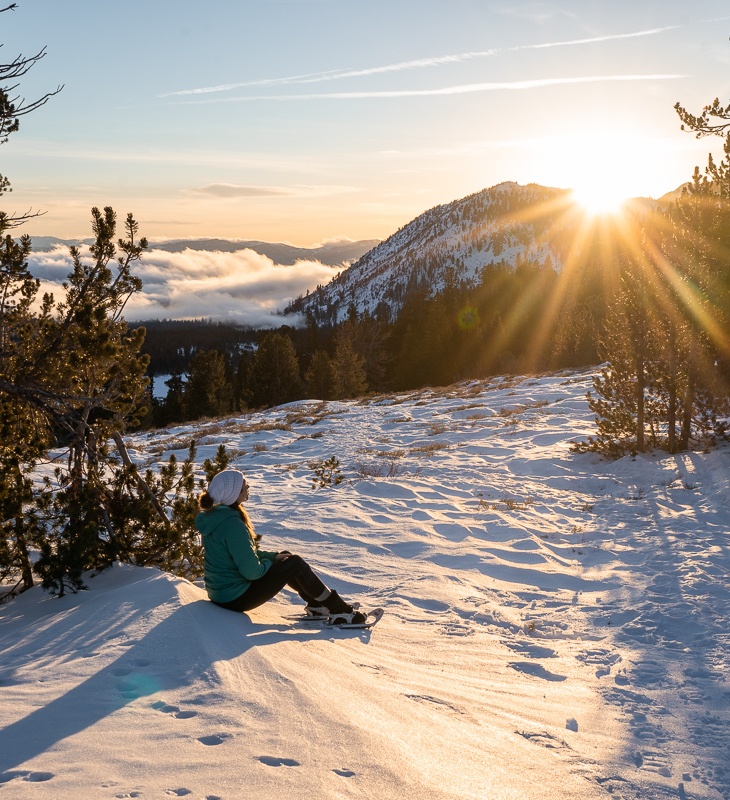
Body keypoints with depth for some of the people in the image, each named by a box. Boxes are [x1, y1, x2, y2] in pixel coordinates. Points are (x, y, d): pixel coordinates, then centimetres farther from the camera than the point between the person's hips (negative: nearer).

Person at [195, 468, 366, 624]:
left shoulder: (213, 514, 4)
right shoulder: (233, 524, -27)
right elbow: (251, 571, -25)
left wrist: (274, 556, 8)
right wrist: (271, 561, -4)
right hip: (237, 598, -9)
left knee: (286, 557, 17)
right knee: (295, 564, -3)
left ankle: (316, 605, 24)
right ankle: (339, 610, 7)